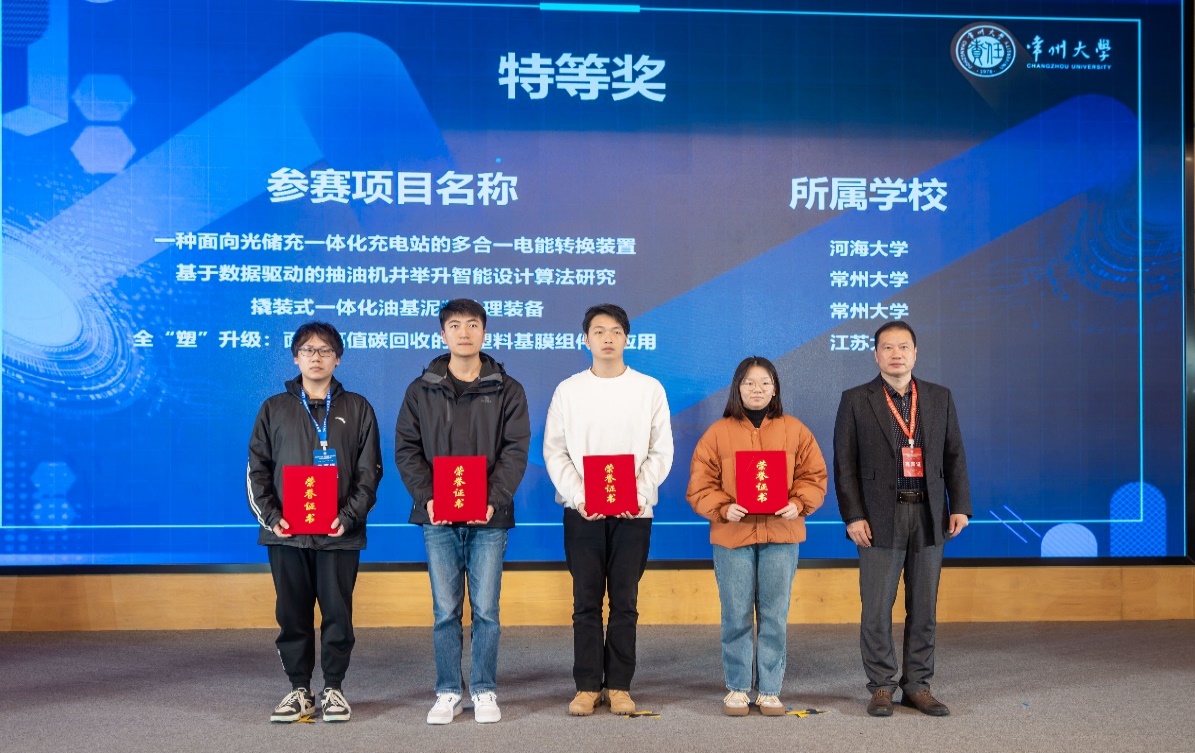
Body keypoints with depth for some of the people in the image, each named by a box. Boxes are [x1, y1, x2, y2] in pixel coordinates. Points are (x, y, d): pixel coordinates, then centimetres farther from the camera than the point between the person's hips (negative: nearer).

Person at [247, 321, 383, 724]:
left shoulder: (357, 409, 6)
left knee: (338, 613, 3)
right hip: (286, 534, 1)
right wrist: (270, 517, -7)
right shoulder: (274, 408, 9)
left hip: (339, 534, -1)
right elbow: (256, 470, 6)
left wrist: (348, 517, -10)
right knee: (292, 615, 6)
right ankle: (299, 690, 17)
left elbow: (369, 472, 2)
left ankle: (333, 688, 16)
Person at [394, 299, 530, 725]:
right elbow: (406, 450, 3)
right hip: (438, 519, 1)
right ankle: (448, 692, 17)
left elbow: (515, 450, -2)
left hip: (489, 518, -1)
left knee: (485, 610, 4)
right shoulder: (421, 391, 7)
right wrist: (426, 497, -12)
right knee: (445, 611, 6)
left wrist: (494, 500, -16)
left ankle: (484, 691, 16)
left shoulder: (507, 391, 4)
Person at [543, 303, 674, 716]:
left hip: (633, 511, 0)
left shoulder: (650, 389, 4)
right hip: (581, 512, 0)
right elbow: (555, 451, 2)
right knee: (586, 601, 3)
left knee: (625, 601, 4)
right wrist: (578, 497, -11)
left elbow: (661, 451, 2)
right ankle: (587, 685, 11)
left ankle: (619, 685, 13)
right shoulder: (568, 389, 5)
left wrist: (639, 494, -12)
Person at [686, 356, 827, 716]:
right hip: (732, 536, -1)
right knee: (737, 617, 4)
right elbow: (700, 485, 2)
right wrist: (723, 509, -14)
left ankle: (770, 690, 14)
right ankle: (737, 689, 16)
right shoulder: (719, 432, 4)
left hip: (781, 535, 1)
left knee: (775, 617, 5)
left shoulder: (795, 431, 8)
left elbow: (814, 476, 7)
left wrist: (798, 504, -10)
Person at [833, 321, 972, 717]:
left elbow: (954, 456, 10)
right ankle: (881, 687, 11)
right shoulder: (856, 400, 0)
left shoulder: (940, 397, 9)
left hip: (930, 515, 3)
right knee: (877, 607, -1)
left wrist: (960, 506, 0)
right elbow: (844, 464, -2)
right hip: (881, 516, -3)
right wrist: (853, 516, -10)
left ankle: (918, 686, 18)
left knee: (924, 606, 8)